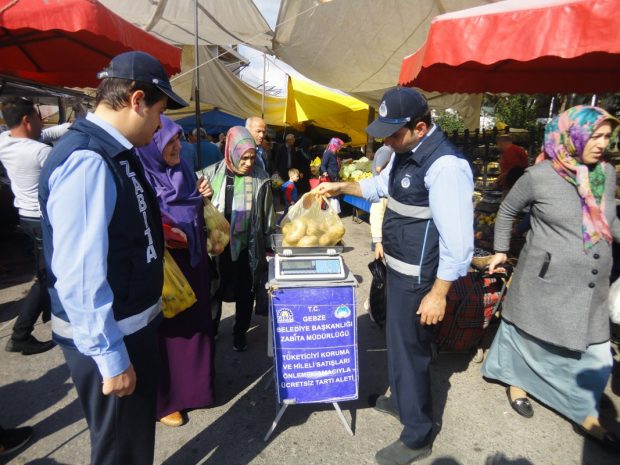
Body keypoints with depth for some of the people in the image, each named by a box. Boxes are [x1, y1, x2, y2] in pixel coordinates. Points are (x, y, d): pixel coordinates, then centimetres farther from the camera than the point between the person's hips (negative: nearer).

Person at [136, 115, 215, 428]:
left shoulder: (183, 171, 8)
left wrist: (204, 198, -2)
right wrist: (160, 235, -28)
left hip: (192, 263, 7)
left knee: (194, 323, 17)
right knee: (165, 329, 6)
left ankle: (192, 386, 37)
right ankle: (162, 400, 26)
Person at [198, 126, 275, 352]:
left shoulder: (260, 178, -7)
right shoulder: (211, 174, -8)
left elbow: (267, 214, 0)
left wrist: (267, 244, 4)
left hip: (248, 248, 0)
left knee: (245, 293, 14)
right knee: (214, 291, 17)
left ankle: (240, 332, 35)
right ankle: (211, 329, 40)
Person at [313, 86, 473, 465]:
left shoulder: (445, 166, -26)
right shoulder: (405, 152, 4)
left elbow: (457, 240, -26)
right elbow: (380, 186, 23)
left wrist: (438, 293, -22)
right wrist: (341, 187, 17)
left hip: (418, 277, -9)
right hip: (398, 266, 9)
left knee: (410, 348, 6)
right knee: (398, 339, 25)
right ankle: (403, 400, 51)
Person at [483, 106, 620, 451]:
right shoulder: (539, 176, -12)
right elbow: (507, 210, 1)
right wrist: (501, 250, 4)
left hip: (591, 286, 5)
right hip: (546, 281, -5)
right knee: (529, 334, 15)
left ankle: (584, 413, 37)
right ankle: (515, 381, 42)